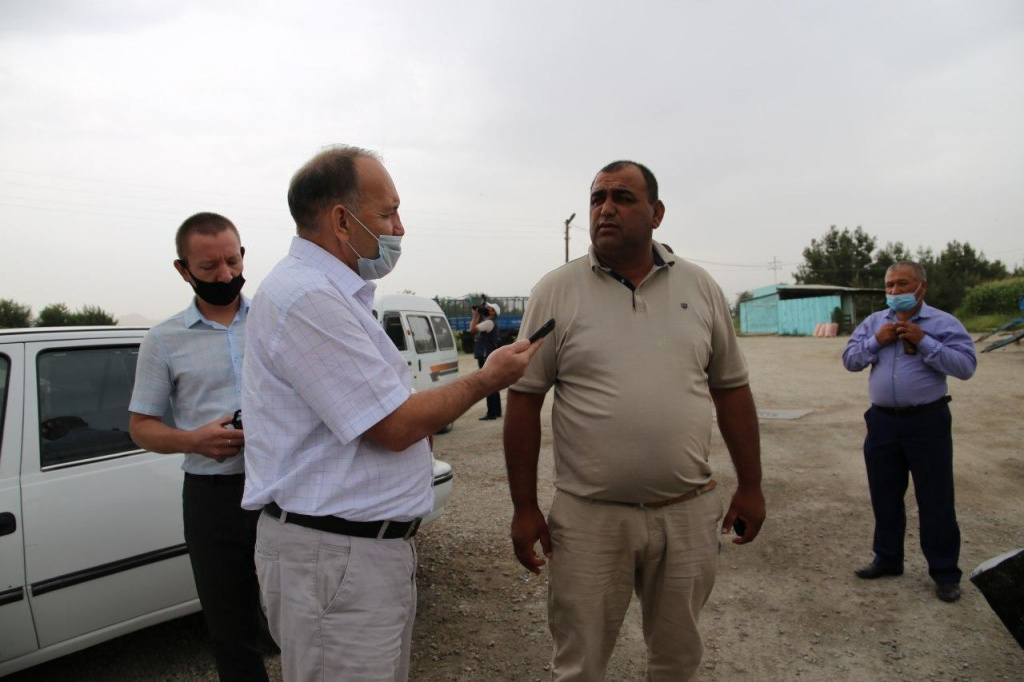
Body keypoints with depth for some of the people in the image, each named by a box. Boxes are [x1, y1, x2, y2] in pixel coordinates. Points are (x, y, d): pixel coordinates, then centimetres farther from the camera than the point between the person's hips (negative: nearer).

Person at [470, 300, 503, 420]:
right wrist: (477, 316, 11)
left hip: (486, 357, -10)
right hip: (488, 357, 10)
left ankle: (491, 413, -8)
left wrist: (475, 316, -8)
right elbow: (475, 330, 17)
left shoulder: (489, 322, -15)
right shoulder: (488, 321, 17)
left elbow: (472, 330, -21)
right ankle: (496, 411, 21)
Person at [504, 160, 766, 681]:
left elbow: (731, 389, 10)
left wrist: (750, 486, 10)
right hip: (589, 516, -2)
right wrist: (524, 507, -4)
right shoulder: (556, 292, -4)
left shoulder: (700, 287, 4)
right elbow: (524, 399, -3)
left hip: (689, 512, 3)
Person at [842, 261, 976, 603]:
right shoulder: (874, 322, 8)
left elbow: (966, 365, -15)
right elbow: (849, 360, 4)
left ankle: (945, 572, 20)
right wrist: (876, 341, -10)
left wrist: (923, 341, -20)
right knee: (884, 496, 15)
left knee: (936, 500, 5)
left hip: (927, 422, -4)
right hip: (882, 421, 4)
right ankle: (887, 559, 31)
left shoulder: (943, 323, -4)